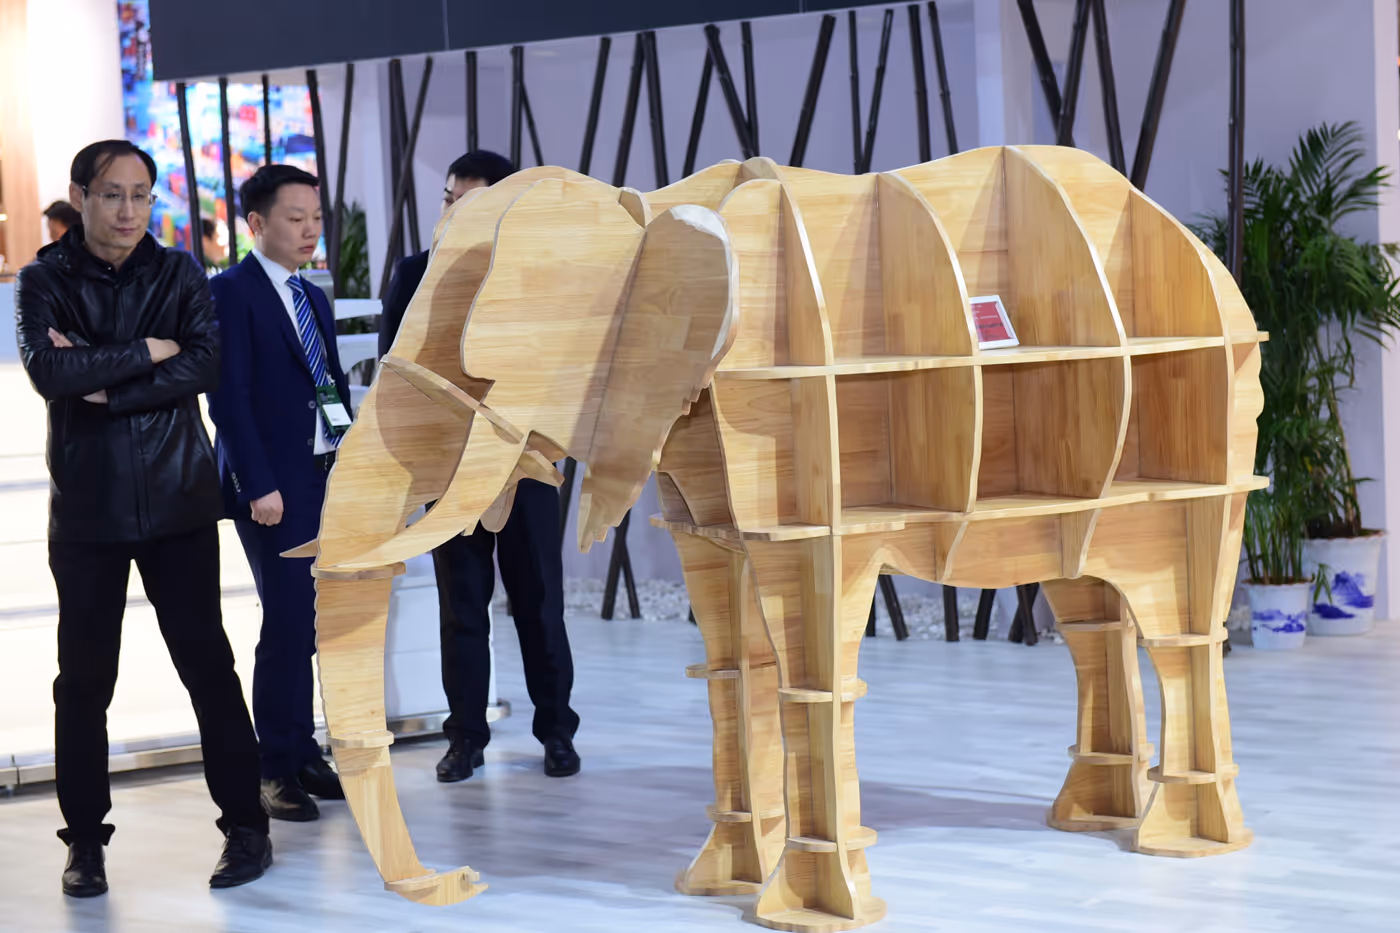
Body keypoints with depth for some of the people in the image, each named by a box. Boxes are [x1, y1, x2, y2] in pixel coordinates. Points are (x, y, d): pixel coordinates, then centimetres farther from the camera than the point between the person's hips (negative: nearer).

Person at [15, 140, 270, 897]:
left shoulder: (177, 274, 4)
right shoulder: (46, 281, 1)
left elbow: (205, 365, -10)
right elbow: (49, 371, -16)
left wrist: (106, 384, -15)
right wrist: (149, 353, -12)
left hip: (177, 499, 0)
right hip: (87, 507, 0)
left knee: (206, 663, 1)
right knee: (84, 677, 4)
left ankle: (245, 826, 8)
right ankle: (85, 839, 15)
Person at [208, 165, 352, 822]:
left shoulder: (312, 299, 18)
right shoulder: (230, 292, -7)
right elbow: (228, 397, -13)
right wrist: (259, 486, -18)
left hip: (326, 479, 7)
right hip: (273, 487, -7)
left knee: (304, 625, 9)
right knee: (288, 622, -8)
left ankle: (302, 756, 15)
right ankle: (276, 769, 0)